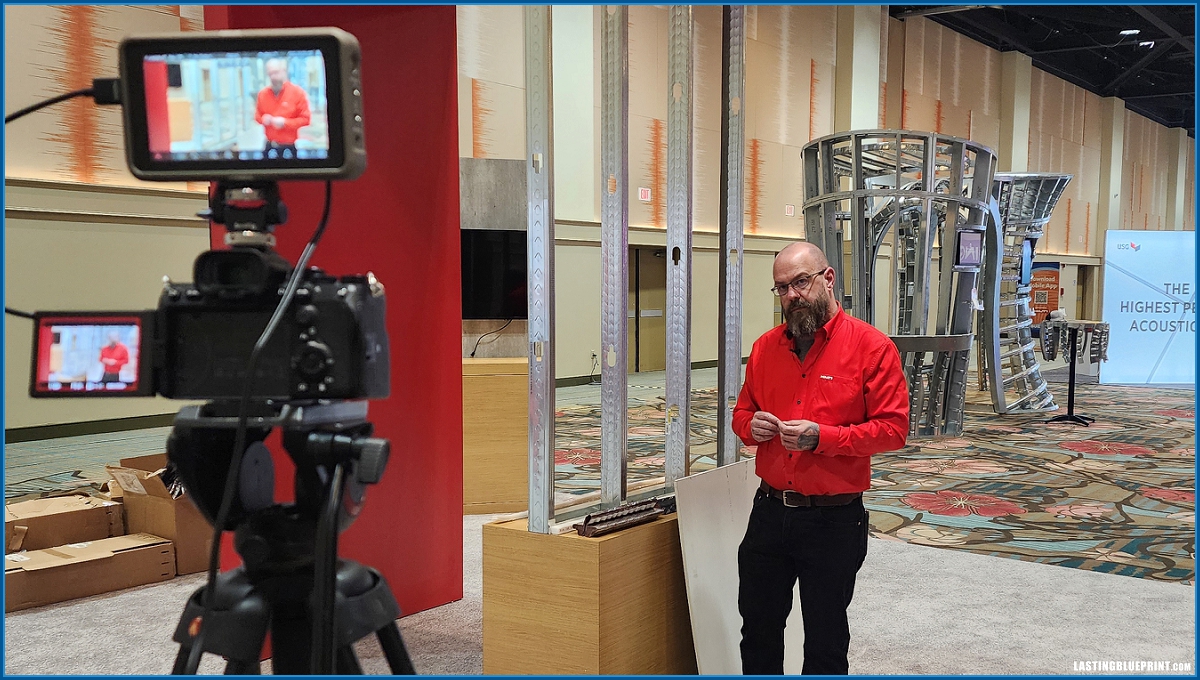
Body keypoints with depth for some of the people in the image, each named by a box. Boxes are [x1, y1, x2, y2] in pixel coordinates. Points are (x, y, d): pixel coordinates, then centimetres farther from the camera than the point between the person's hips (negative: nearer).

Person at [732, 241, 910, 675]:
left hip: (834, 521, -5)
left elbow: (893, 428, -14)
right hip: (769, 511, 5)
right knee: (757, 630, 18)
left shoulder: (871, 346, -10)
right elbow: (742, 413, 16)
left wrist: (821, 437, -24)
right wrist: (751, 426, -8)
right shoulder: (765, 347, 6)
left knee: (825, 644, 11)